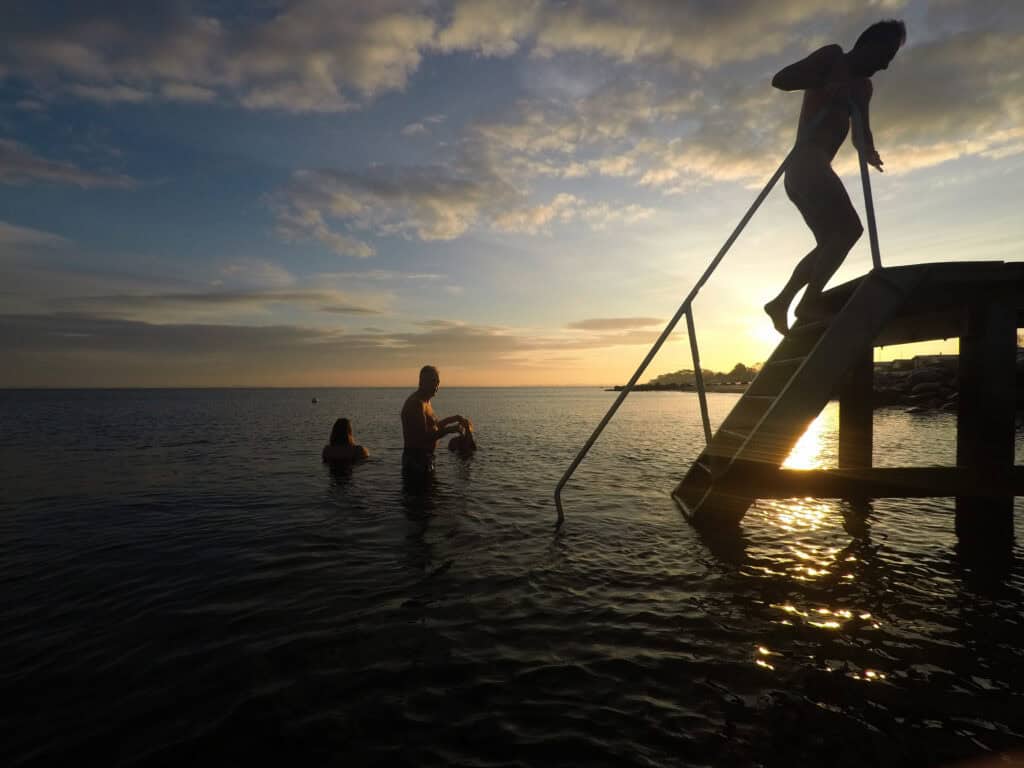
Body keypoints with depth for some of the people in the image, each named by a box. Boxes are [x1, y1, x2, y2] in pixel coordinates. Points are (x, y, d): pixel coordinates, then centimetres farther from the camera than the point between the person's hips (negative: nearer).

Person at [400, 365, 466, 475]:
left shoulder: (425, 401, 14)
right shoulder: (416, 404, -19)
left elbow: (432, 426, 25)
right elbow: (423, 437, -25)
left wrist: (454, 418, 21)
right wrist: (448, 430, -22)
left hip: (424, 457, 10)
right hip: (416, 459, -10)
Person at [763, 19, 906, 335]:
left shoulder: (862, 86, 28)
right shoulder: (832, 57, 6)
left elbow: (859, 134, 22)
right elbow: (780, 79, -4)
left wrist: (868, 150, -1)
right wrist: (825, 84, -15)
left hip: (810, 168, 9)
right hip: (807, 163, -9)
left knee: (831, 241, 10)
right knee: (848, 228, -19)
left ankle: (781, 303, 10)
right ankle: (810, 302, -21)